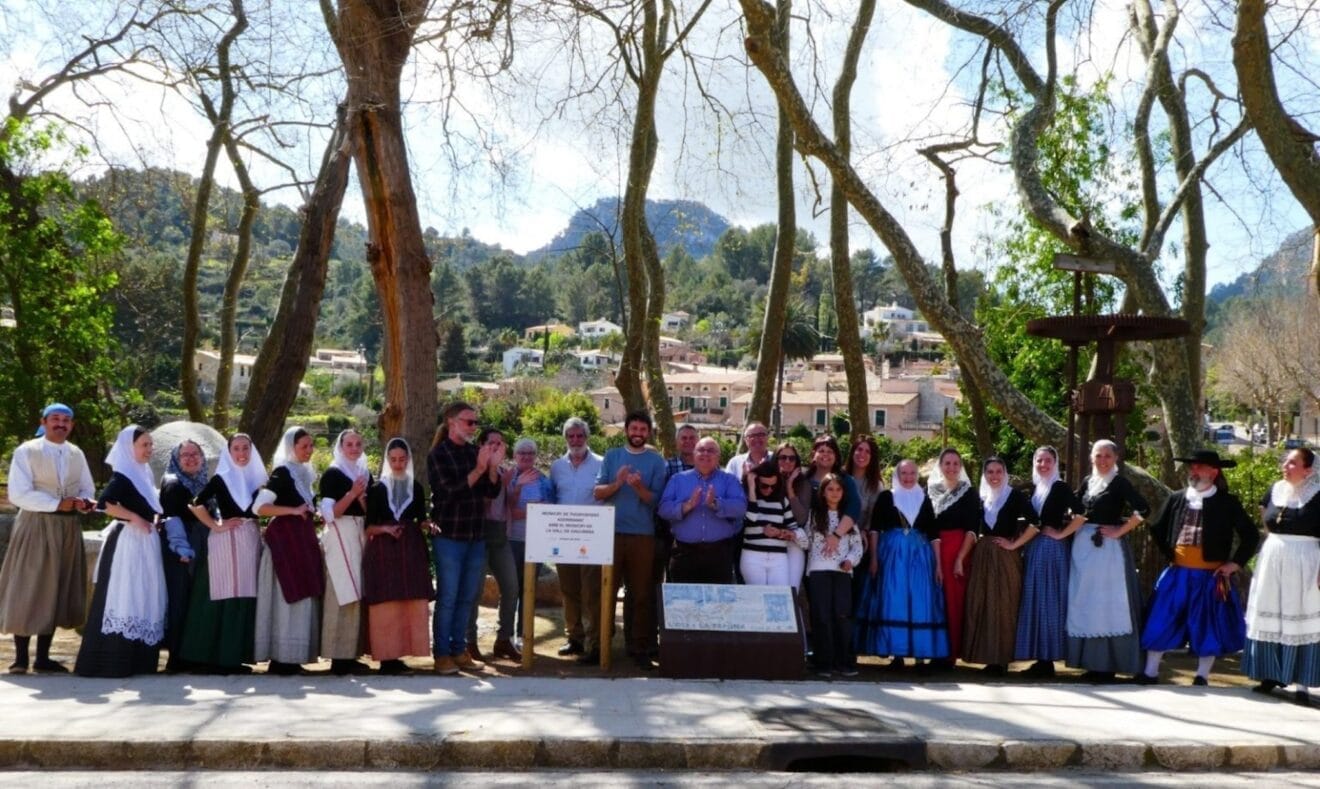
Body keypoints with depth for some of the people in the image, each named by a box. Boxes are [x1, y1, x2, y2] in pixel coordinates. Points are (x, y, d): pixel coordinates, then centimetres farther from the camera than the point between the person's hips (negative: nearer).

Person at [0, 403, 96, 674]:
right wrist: (58, 504, -19)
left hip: (68, 529, 5)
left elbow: (87, 489, 13)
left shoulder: (77, 454, 11)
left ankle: (43, 657, 13)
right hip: (36, 526, -5)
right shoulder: (26, 451, -5)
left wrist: (84, 502, -11)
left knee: (55, 592, 7)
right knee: (27, 592, -2)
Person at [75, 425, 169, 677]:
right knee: (124, 596, -9)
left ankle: (137, 659, 13)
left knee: (143, 598, 9)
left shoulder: (143, 473, 17)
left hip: (146, 542, 9)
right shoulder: (122, 475, -9)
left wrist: (154, 520, 9)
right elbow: (105, 503, -23)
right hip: (127, 542, -9)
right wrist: (134, 518, -20)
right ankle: (111, 661, -8)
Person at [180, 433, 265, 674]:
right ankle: (221, 658, -3)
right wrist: (216, 526, -8)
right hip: (227, 540, -5)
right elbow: (196, 505, -8)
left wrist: (256, 531, 5)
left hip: (251, 539, 6)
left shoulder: (256, 477, 14)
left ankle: (237, 655, 11)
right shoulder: (221, 478, -2)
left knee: (247, 595, 5)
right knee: (228, 596, -7)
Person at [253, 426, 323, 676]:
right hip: (286, 539, -9)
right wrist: (293, 511, -19)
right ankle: (281, 658, -5)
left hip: (303, 539, 9)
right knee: (288, 595, -9)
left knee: (301, 596, 7)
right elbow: (259, 507, -16)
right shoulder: (282, 472, -8)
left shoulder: (304, 473, 17)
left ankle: (291, 656, 11)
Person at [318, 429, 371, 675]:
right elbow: (329, 513, -10)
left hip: (361, 535, 7)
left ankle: (351, 654, 10)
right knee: (342, 595, -9)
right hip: (340, 537, -7)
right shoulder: (332, 474, -3)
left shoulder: (365, 473, 16)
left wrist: (362, 498, -1)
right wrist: (352, 494, -18)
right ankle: (339, 657, -7)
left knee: (357, 595, 6)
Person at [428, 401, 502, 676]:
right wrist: (479, 469, -21)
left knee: (467, 597, 10)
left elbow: (492, 491, 5)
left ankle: (459, 651, 19)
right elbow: (449, 492, -16)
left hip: (475, 535, 5)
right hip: (448, 536, -5)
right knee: (447, 597, -1)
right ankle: (442, 654, 7)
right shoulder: (438, 454, -6)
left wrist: (493, 467, -12)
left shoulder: (475, 451, 9)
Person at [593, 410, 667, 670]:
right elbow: (598, 492, 3)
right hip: (612, 532, 1)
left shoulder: (656, 461, 4)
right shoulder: (612, 456, 9)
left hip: (643, 534, -1)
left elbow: (655, 499, -2)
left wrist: (639, 487, -20)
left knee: (642, 593, 1)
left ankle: (639, 647, 7)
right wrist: (617, 483, -16)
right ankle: (601, 643, 12)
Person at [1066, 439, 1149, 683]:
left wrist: (1120, 531, -14)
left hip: (1108, 549, -7)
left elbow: (1142, 510, -18)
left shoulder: (1119, 483, -6)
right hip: (1083, 547, 7)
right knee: (1085, 604, 8)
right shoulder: (1087, 482, 12)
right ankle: (1092, 662, 14)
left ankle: (1108, 664, 1)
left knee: (1107, 604, -4)